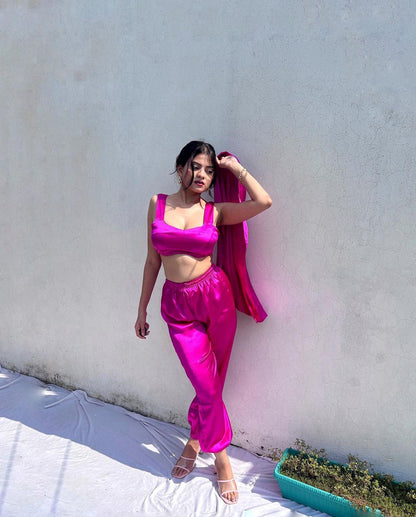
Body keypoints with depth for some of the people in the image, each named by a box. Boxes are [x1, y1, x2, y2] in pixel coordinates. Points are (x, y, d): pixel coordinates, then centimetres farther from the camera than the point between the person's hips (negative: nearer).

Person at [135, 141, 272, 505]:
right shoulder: (158, 204, 5)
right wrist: (142, 309, 12)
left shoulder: (216, 212, 2)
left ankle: (195, 441, 35)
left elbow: (263, 202, -14)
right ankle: (221, 458, 23)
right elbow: (153, 260, 9)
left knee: (210, 384, 8)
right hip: (177, 305, 0)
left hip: (215, 296, 0)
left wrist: (235, 167, -2)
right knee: (208, 386, 0)